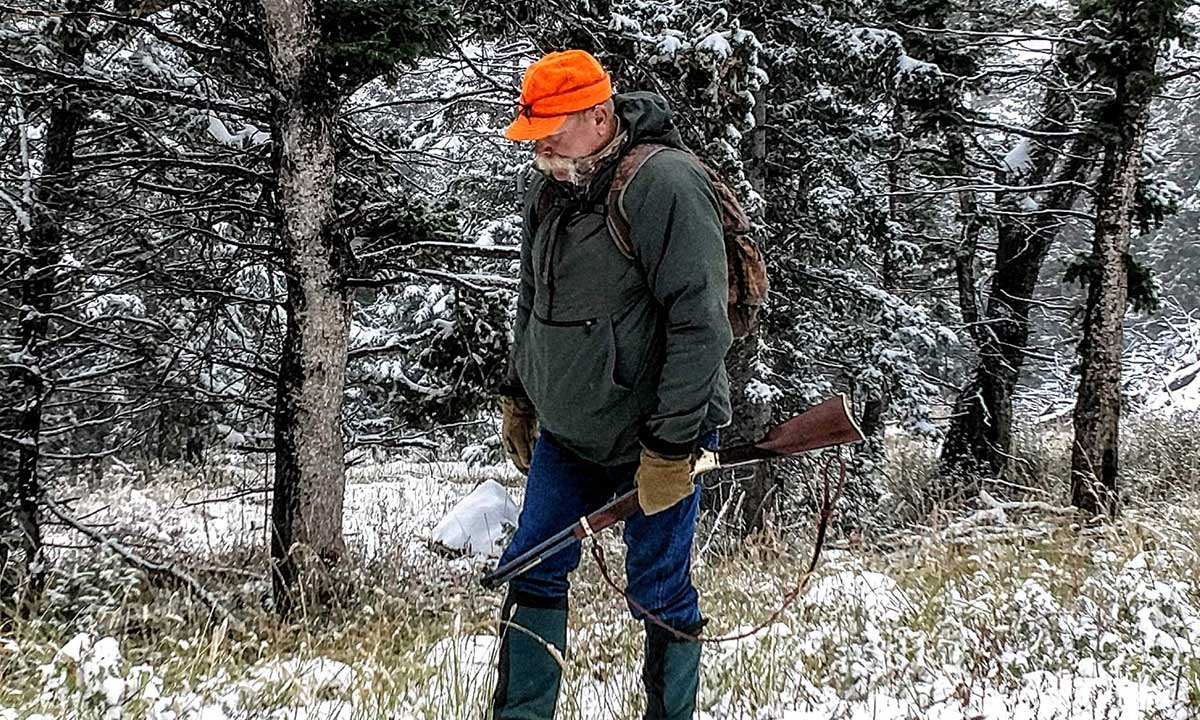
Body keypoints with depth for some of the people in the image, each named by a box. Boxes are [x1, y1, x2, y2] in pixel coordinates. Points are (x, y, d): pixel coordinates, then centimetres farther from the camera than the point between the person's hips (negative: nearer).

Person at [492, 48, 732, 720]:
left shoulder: (665, 184, -21)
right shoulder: (550, 189, 6)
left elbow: (699, 326, -23)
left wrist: (672, 448, -24)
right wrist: (518, 397, 22)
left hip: (654, 440, -7)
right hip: (565, 434, 8)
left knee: (660, 594, 0)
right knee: (533, 572, 8)